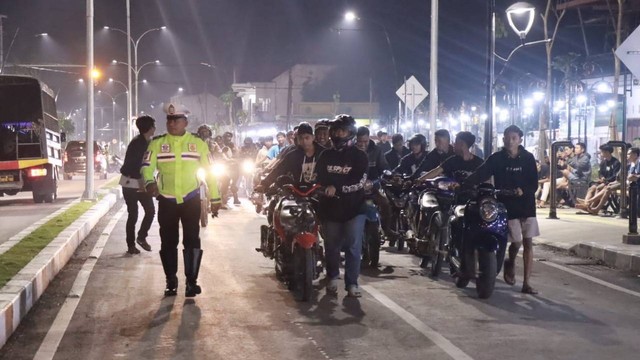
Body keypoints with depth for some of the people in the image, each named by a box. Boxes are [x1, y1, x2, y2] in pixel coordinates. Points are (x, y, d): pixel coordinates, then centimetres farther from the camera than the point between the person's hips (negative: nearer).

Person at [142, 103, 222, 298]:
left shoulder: (198, 143, 2)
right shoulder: (157, 144, 2)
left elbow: (210, 171, 5)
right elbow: (147, 166, -7)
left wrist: (215, 199, 4)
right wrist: (150, 182, -29)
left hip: (191, 199, -1)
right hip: (166, 200, 1)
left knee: (192, 241, -4)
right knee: (168, 242, 8)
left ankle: (191, 281, 3)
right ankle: (171, 281, 20)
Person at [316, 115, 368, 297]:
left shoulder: (359, 156, 0)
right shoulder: (326, 155, 12)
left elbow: (359, 181, -11)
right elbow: (320, 178, 10)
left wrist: (337, 188, -21)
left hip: (354, 207, -3)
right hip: (330, 207, 3)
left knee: (353, 246, -7)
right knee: (331, 246, 11)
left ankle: (352, 282, -1)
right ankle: (332, 277, 30)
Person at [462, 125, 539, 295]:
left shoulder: (528, 158, 2)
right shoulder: (496, 159, -2)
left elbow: (534, 183, -1)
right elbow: (479, 174, -12)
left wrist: (524, 190, -22)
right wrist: (462, 186, -26)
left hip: (526, 205, 2)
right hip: (507, 207, -2)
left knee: (528, 243, -1)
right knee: (516, 242, -8)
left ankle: (526, 283, 5)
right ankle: (510, 263, 27)